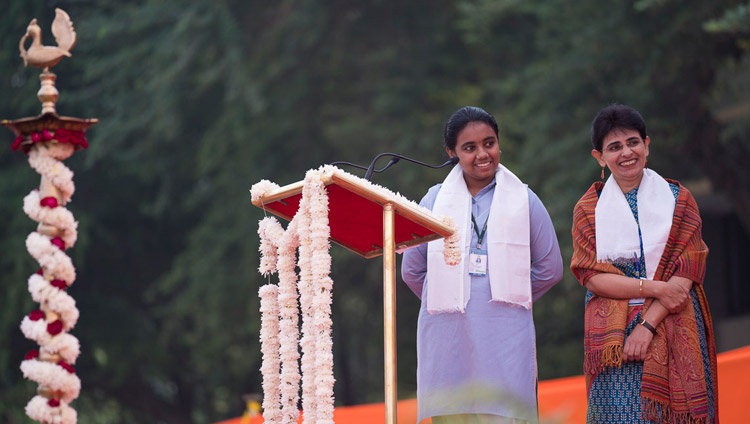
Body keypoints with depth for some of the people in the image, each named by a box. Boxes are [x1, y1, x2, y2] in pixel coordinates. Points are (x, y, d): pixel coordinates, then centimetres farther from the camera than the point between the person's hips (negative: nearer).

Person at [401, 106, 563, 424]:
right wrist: (447, 301, 13)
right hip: (447, 336, 1)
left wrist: (509, 299, 11)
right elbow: (412, 270, 17)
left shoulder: (523, 200, 10)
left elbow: (549, 268, 14)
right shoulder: (435, 200, 12)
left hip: (505, 337, -1)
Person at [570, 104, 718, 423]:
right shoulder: (588, 209, 8)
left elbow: (686, 272, -1)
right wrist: (655, 288, -13)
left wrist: (648, 325, -13)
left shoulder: (678, 200, 7)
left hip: (674, 331, 0)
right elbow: (592, 276, -2)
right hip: (614, 334, 0)